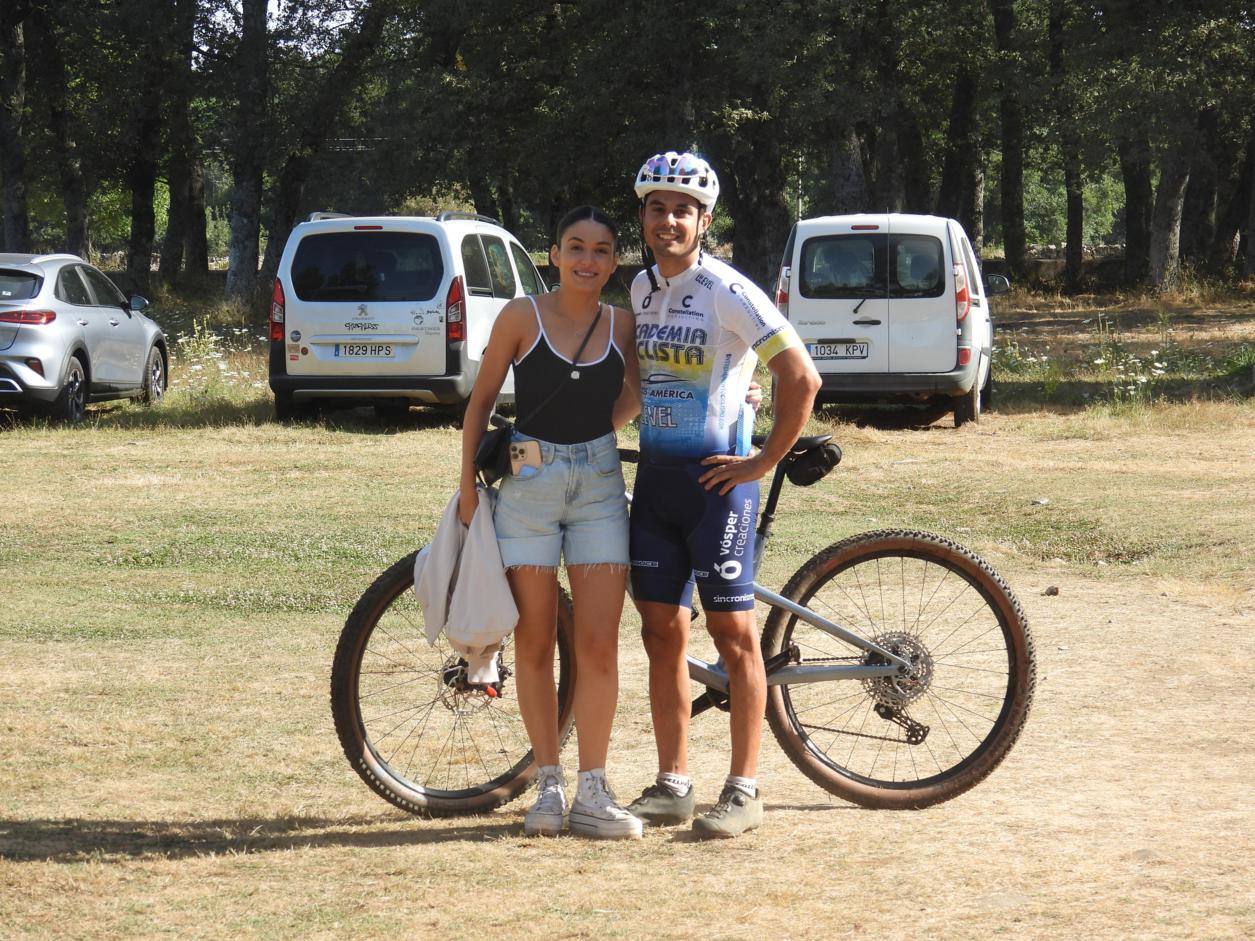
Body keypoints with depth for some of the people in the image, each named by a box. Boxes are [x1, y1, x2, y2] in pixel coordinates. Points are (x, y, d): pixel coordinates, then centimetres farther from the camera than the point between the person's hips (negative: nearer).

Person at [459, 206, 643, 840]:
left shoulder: (624, 326, 3)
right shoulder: (523, 317, -4)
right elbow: (481, 401, 2)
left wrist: (598, 428, 4)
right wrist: (468, 485, -1)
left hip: (599, 486, 2)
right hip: (529, 483, -2)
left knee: (598, 646, -4)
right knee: (535, 645, 3)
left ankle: (592, 791, 2)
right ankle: (548, 784, 12)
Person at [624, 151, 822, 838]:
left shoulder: (727, 292, -12)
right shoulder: (641, 288, 10)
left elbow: (802, 376, -17)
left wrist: (763, 463, -14)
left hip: (715, 479, -7)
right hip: (654, 478, 7)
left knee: (732, 632, -3)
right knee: (662, 631, 7)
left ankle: (743, 790, 2)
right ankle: (672, 785, 13)